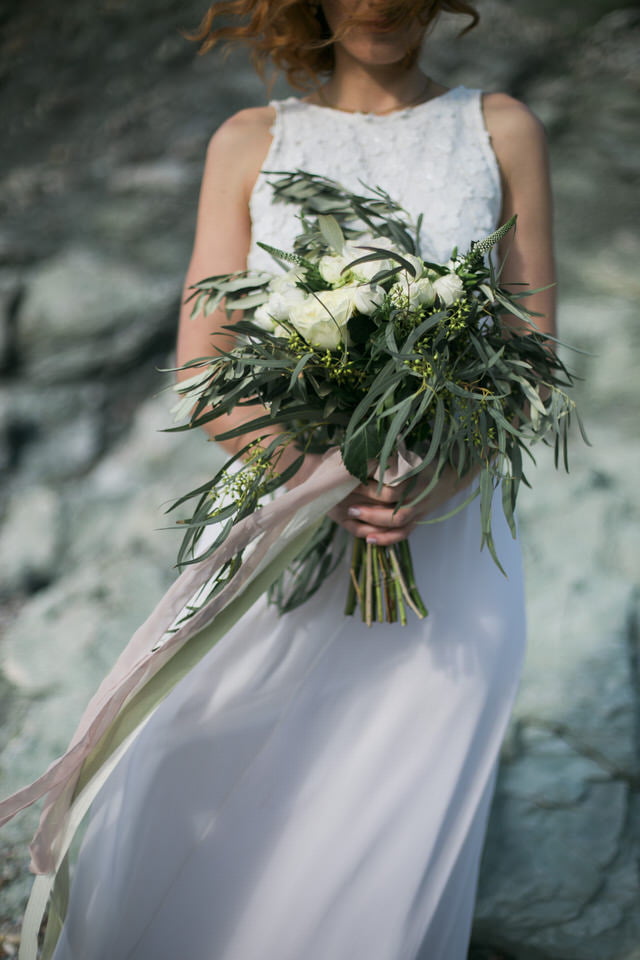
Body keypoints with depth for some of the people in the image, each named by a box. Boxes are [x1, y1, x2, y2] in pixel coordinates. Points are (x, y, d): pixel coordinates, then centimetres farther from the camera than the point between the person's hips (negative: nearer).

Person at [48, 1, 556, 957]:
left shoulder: (502, 131, 4)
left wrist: (441, 478, -17)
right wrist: (310, 468, -19)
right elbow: (201, 364, 0)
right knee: (168, 852, 7)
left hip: (446, 550, 0)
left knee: (382, 883, 4)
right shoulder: (251, 143, 5)